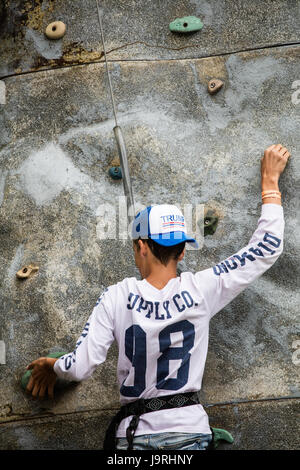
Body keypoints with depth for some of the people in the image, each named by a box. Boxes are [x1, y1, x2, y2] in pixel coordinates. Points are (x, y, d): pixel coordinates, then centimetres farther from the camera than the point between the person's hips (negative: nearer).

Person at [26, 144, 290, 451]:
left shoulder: (118, 297, -8)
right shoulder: (200, 290, -7)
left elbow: (79, 368, -8)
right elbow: (267, 249, 0)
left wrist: (51, 366, 15)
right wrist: (270, 181, 9)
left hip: (133, 434, 0)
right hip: (190, 433, 0)